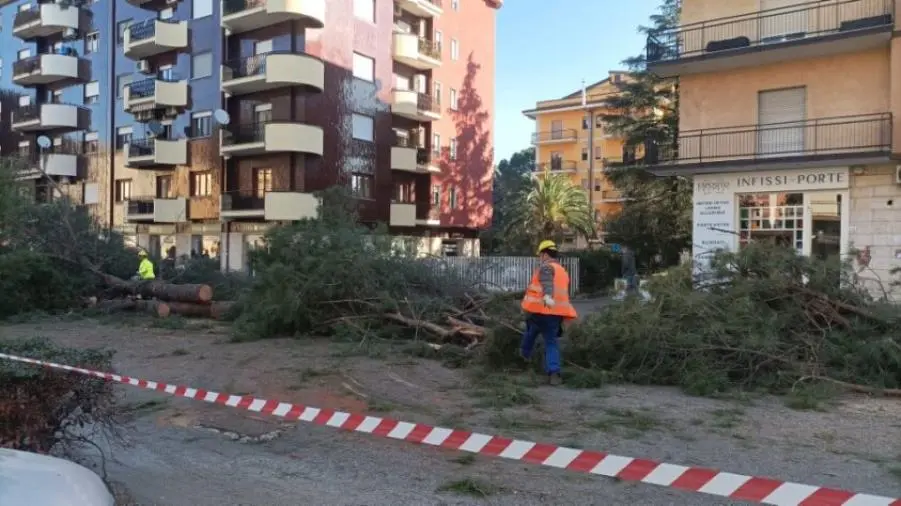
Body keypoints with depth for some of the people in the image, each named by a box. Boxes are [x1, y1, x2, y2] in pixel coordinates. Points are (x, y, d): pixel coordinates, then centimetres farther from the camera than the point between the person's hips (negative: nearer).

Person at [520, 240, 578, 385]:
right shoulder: (564, 272, 21)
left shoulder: (546, 267, -4)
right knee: (551, 342, 8)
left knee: (531, 332, 24)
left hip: (539, 309, -5)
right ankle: (553, 373, -9)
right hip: (556, 312, 5)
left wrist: (547, 296, -47)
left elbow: (547, 282, -28)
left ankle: (525, 354, 47)